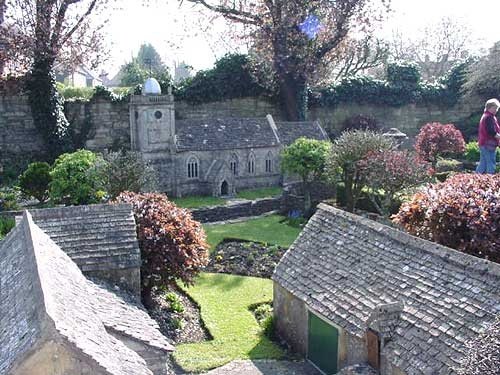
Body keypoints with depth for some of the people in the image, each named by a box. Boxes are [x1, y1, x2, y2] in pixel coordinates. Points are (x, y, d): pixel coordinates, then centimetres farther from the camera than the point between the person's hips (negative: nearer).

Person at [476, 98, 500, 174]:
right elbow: (491, 132, -22)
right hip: (489, 144, -10)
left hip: (482, 143, 10)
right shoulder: (490, 117, -15)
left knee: (482, 163, 13)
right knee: (491, 163, -6)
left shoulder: (484, 116, 17)